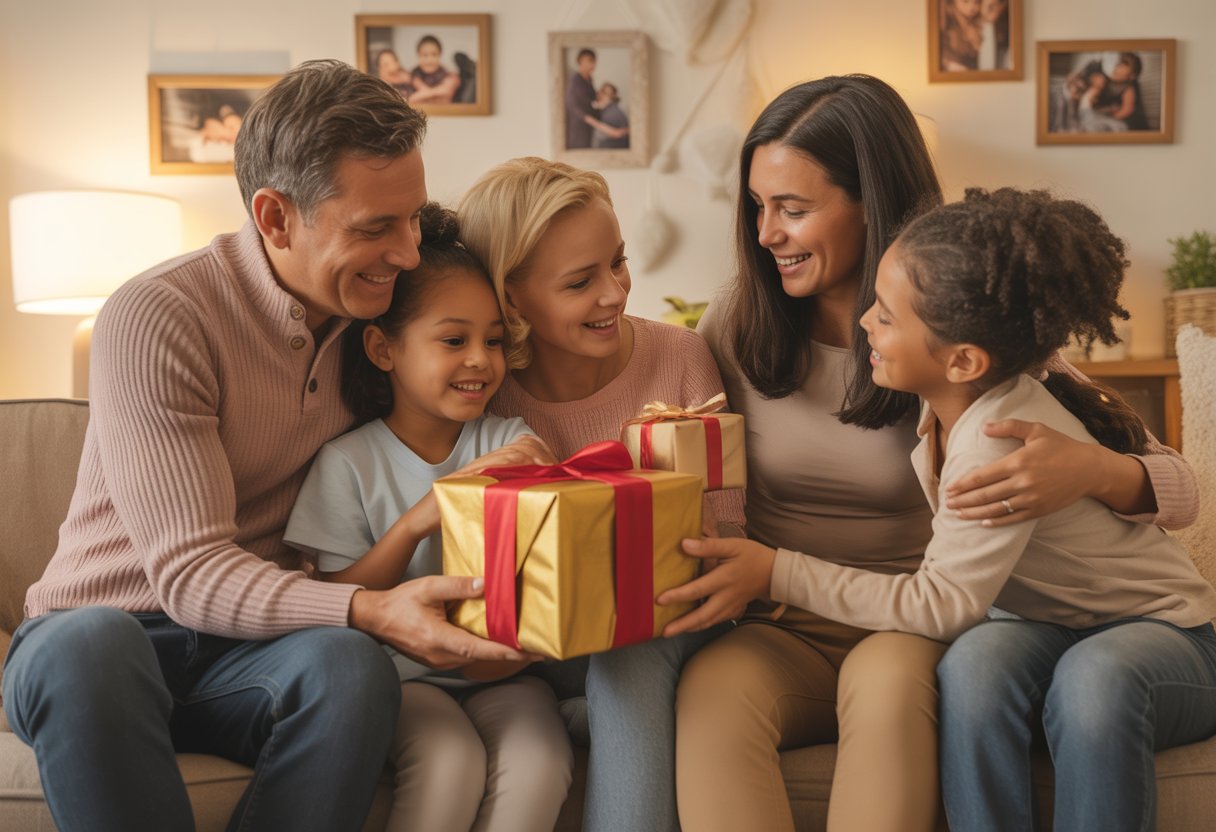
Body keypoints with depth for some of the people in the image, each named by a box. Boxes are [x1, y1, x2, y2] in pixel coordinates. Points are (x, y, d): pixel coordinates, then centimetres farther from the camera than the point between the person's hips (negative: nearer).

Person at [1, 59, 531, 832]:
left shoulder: (373, 305, 2)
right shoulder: (156, 318, -17)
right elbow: (188, 573, -22)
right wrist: (370, 610, -38)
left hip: (255, 650, 4)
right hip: (109, 621, -3)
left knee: (351, 664, -32)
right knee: (91, 647, -39)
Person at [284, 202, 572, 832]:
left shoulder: (512, 442, 2)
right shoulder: (349, 463, -4)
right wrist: (417, 520, -20)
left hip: (501, 672, 2)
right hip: (402, 674, -2)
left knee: (540, 766, -26)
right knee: (452, 762, -30)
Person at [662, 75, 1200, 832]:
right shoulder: (735, 325, 1)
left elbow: (1179, 487, -6)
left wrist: (1090, 469, -29)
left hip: (917, 628, -1)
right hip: (778, 629, 1)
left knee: (886, 677, -35)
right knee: (714, 687, -32)